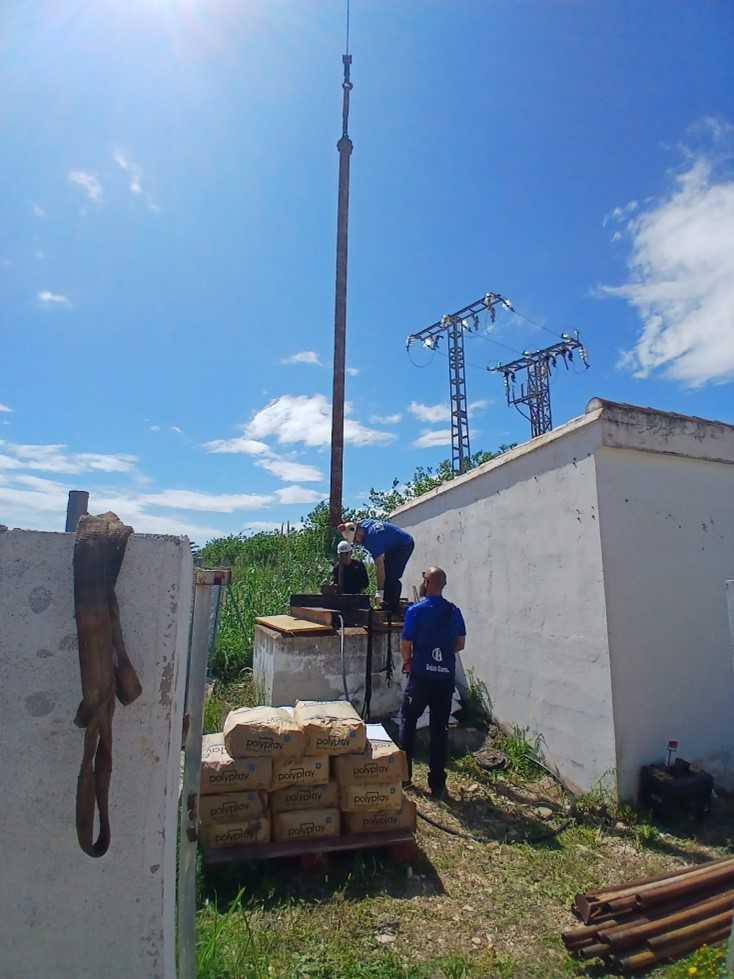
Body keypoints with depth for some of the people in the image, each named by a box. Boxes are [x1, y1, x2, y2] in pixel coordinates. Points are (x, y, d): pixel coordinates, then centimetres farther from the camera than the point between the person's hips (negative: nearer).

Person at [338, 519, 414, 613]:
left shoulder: (372, 538, -36)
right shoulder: (362, 524, -12)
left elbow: (379, 566, -36)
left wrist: (379, 592, -34)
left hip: (404, 544, -10)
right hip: (392, 546, 10)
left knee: (391, 578, -18)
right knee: (385, 575, 5)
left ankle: (394, 608, -12)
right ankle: (387, 605, 8)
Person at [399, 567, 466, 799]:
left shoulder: (416, 610, -13)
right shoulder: (454, 612, 1)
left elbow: (405, 645, -11)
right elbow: (460, 644, 8)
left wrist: (407, 663, 8)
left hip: (421, 676, -3)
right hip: (446, 678, 4)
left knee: (408, 722, 16)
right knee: (440, 729, 10)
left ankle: (403, 772, 25)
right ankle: (437, 784, 16)